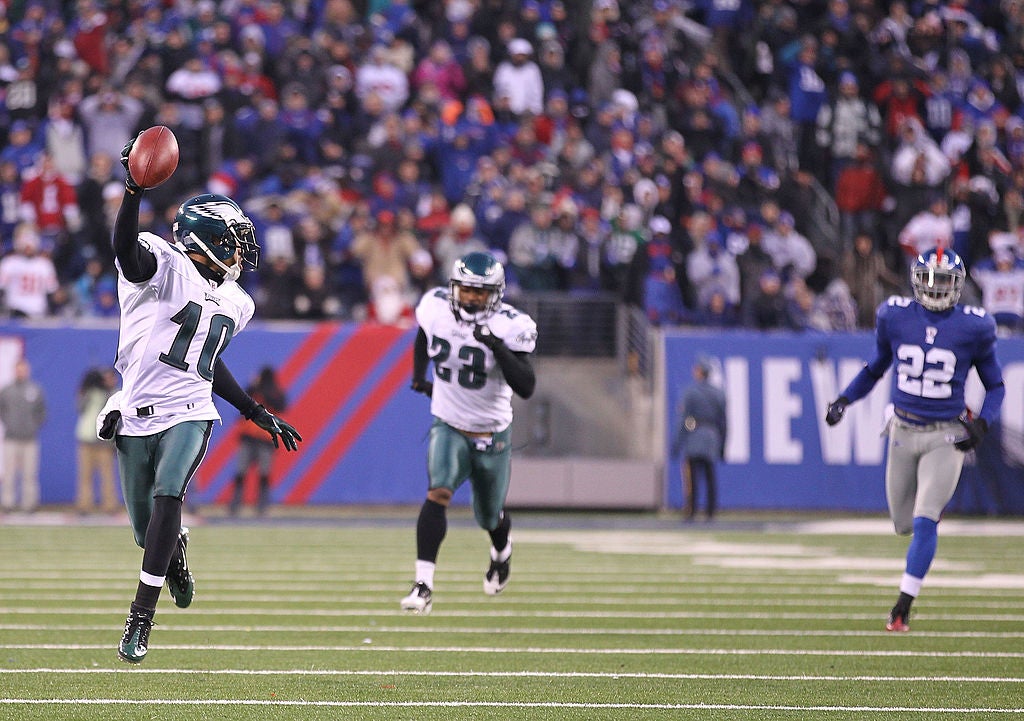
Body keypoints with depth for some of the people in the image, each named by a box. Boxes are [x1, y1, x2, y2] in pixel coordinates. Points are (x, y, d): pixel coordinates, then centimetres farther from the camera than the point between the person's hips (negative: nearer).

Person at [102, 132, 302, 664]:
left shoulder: (233, 304, 15)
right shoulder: (166, 266, -8)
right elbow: (126, 247, -30)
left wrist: (256, 413, 27)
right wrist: (135, 190, -47)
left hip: (187, 415, 3)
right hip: (137, 416, -3)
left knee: (166, 497, -23)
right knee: (146, 530, 6)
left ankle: (140, 620, -23)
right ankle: (176, 553, 45)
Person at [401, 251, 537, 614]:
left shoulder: (510, 326, -20)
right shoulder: (436, 309, -10)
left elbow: (526, 388, -28)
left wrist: (497, 347, -37)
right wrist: (418, 376, 5)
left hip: (492, 434, -1)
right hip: (448, 425, 1)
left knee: (490, 516, 17)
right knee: (439, 493, -26)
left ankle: (502, 552, 55)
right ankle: (423, 584, -31)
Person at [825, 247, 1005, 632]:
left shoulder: (973, 327, -7)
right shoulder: (895, 317, -2)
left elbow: (996, 386, 4)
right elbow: (875, 368, 14)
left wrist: (981, 423, -12)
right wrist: (843, 400, 0)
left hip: (946, 437, -3)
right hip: (904, 431, 3)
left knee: (924, 521, -14)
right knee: (903, 524, 11)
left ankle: (903, 606, -7)